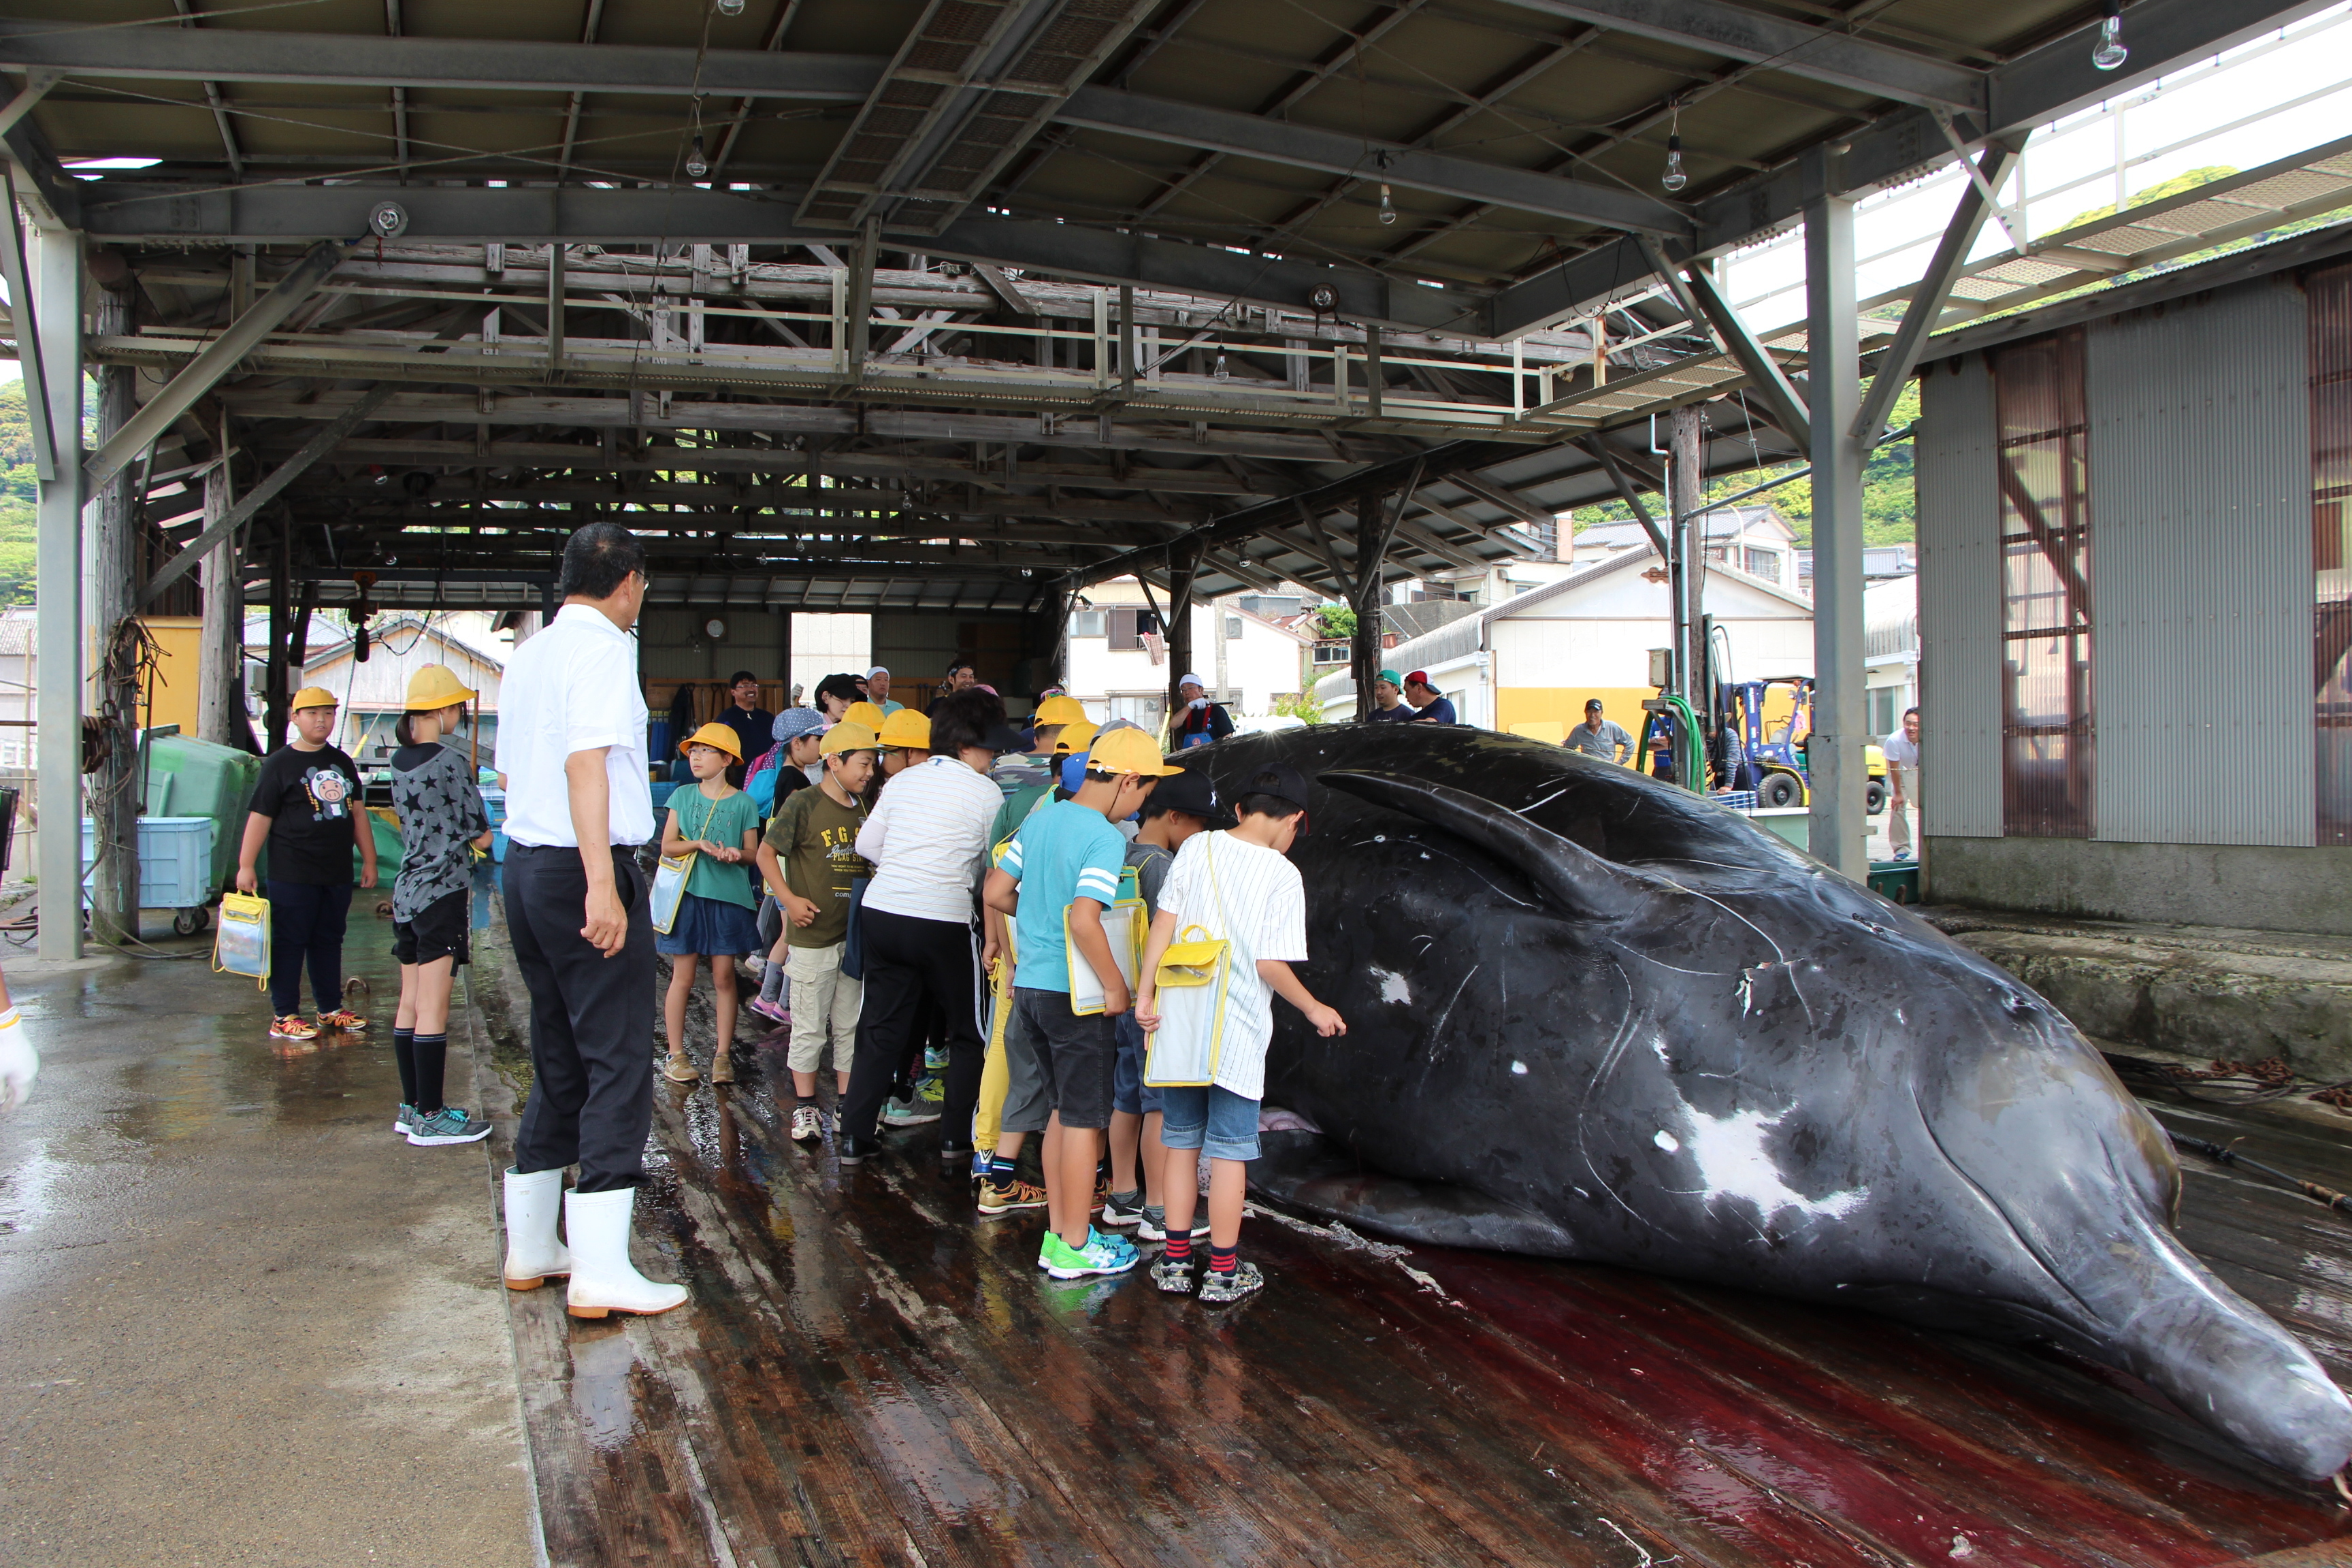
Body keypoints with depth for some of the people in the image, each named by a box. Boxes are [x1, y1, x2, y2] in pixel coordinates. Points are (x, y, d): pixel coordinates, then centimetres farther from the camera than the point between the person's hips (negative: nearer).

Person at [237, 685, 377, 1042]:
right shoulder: (279, 764, -4)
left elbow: (357, 811, 19)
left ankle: (331, 1009, 21)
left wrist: (369, 859, 17)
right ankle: (283, 1016, 5)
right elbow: (259, 817, -7)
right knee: (289, 942, -1)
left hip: (337, 874, 6)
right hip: (293, 875, -6)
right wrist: (246, 866, -10)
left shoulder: (342, 762, 15)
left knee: (329, 941, 13)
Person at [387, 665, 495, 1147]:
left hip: (406, 891, 8)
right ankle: (430, 1117, 0)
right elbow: (480, 838, -11)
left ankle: (411, 1107, 20)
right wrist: (497, 831, 9)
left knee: (410, 1004, 12)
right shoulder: (450, 762, -14)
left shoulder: (399, 761, 10)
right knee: (433, 1010, -4)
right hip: (442, 894, -8)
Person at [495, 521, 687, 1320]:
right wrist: (601, 886, -26)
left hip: (524, 864, 9)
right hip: (584, 867, -9)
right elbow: (587, 762, -21)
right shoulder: (601, 648, -10)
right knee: (618, 1064, -6)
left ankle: (530, 1245, 25)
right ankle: (599, 1269, -7)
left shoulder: (527, 655, 16)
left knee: (558, 1059, 17)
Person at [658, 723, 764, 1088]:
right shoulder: (682, 797, 6)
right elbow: (667, 845, 2)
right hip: (688, 895, 1)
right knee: (683, 976, 4)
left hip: (728, 898, -1)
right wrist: (698, 844, -16)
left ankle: (723, 1055, 12)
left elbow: (753, 851, 5)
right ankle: (676, 1054, 13)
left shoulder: (742, 804, 1)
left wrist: (737, 853, -17)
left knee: (724, 977, 3)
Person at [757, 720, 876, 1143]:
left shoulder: (863, 808, 9)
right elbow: (766, 854, -7)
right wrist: (790, 899, -15)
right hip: (813, 934, -6)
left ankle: (847, 1104, 21)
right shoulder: (804, 804, -9)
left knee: (850, 1025, 11)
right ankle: (805, 1107, 14)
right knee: (810, 1026, 3)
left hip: (855, 934, 6)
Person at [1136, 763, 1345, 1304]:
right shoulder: (1283, 875, -10)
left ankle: (1175, 1261, 21)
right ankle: (1223, 1271, 14)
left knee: (1181, 1143, 15)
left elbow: (1163, 925, -2)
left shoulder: (1197, 847, 0)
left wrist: (1145, 994, 0)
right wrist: (1316, 1011, 1)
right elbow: (1271, 964, -13)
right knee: (1230, 1152, 7)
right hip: (1238, 1036, -4)